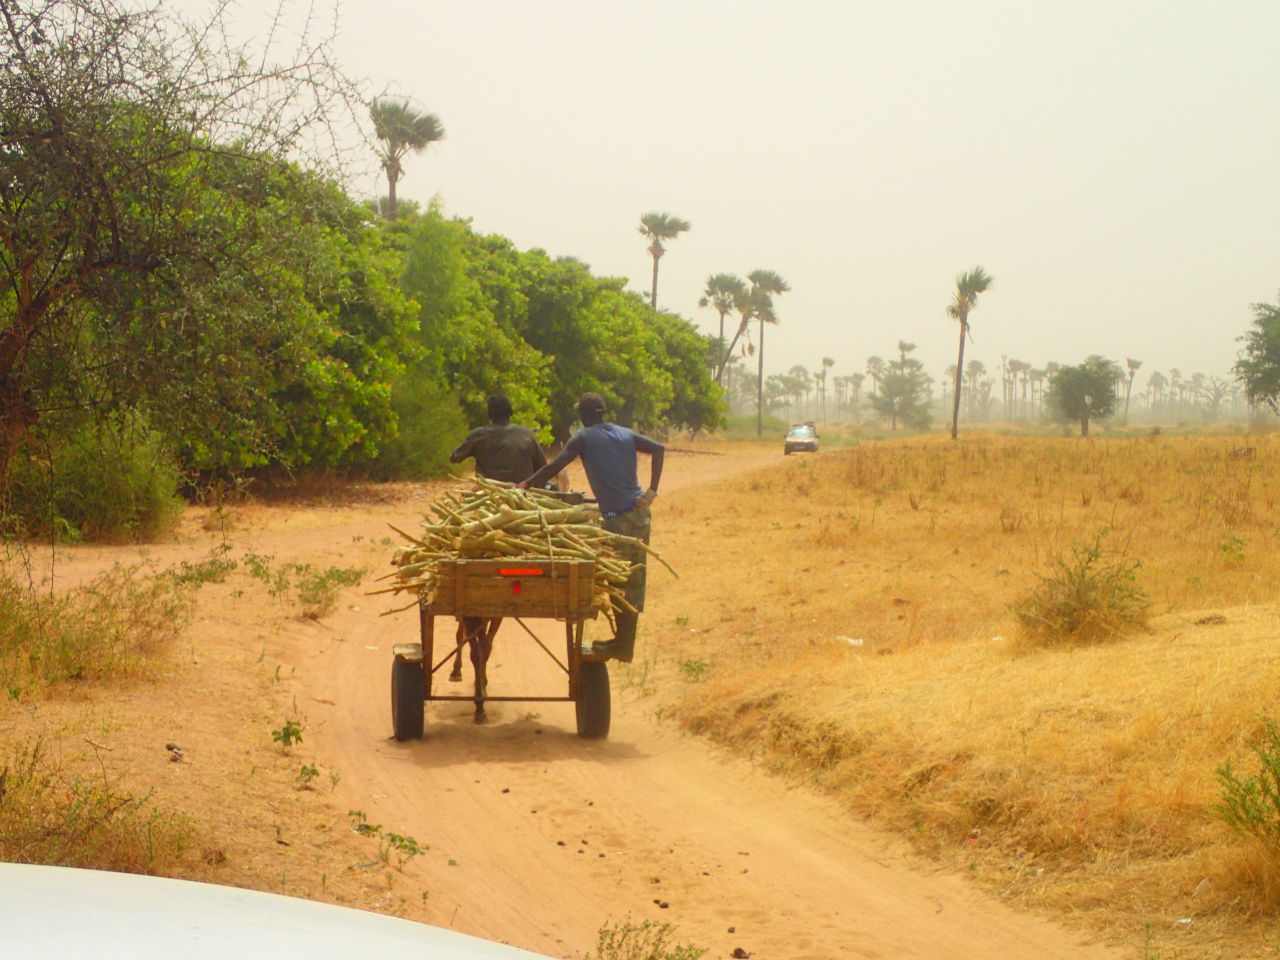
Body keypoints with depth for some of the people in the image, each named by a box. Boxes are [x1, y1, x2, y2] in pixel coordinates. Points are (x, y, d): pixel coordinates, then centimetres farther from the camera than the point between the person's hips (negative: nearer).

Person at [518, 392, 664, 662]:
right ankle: (624, 641, 20)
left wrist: (524, 485, -7)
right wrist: (651, 491, 2)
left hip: (618, 517, -6)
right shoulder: (625, 434, 13)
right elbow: (658, 448, 4)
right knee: (633, 580, 12)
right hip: (640, 513, 7)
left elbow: (554, 467, -13)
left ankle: (623, 645, 5)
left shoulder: (584, 438, -4)